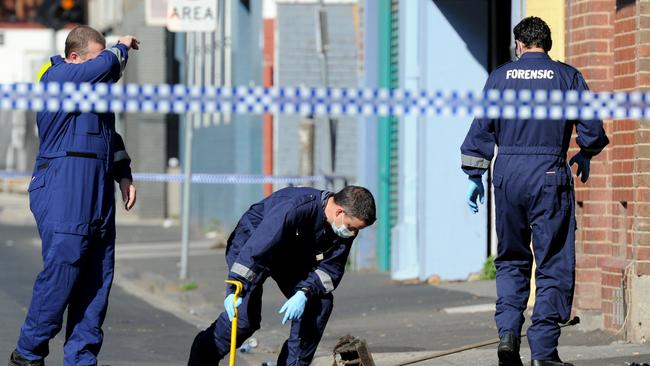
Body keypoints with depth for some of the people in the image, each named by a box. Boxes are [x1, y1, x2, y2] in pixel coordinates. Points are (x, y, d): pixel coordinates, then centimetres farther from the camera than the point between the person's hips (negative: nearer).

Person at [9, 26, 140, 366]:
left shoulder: (96, 89, 20)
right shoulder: (57, 79, -7)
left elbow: (111, 136, 32)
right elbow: (108, 66, -22)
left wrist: (124, 175, 21)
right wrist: (122, 48, -2)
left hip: (98, 199, 8)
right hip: (63, 200, -8)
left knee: (97, 283, 4)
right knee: (60, 277, -10)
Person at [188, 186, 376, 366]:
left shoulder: (345, 227, -17)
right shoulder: (294, 207, -39)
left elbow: (331, 267, -10)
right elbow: (255, 249, -41)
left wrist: (304, 293, -28)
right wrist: (235, 290, -46)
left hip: (292, 257, 7)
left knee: (321, 302, -8)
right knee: (245, 315, -22)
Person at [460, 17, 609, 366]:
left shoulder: (500, 77, 6)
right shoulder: (568, 76, 2)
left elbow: (480, 129, 5)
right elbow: (592, 129, 2)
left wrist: (474, 176, 11)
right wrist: (584, 156, 22)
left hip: (508, 173, 2)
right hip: (550, 175, -2)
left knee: (511, 260, 16)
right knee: (553, 265, 2)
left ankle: (507, 333, 0)